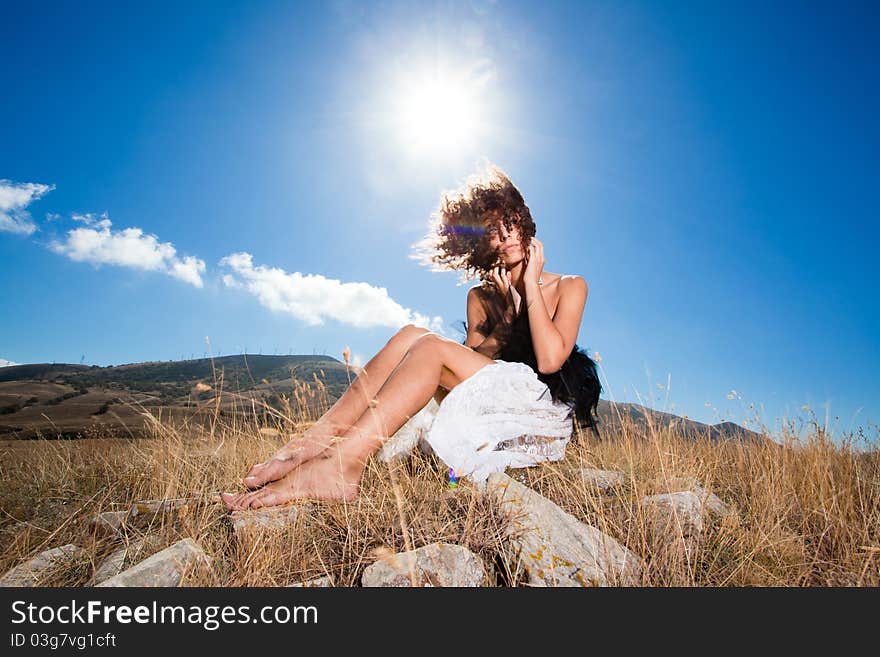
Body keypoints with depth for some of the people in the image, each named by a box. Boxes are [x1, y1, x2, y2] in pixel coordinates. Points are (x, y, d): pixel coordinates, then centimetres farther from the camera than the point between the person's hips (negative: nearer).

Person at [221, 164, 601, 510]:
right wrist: (506, 306, -4)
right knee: (411, 336, -19)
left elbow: (549, 360, -15)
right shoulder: (481, 298, 15)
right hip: (491, 413, 4)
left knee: (430, 346, -26)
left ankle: (338, 466, -38)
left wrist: (530, 283, -8)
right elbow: (473, 362, 1)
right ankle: (306, 446, -30)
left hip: (545, 415, -4)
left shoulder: (568, 288, 4)